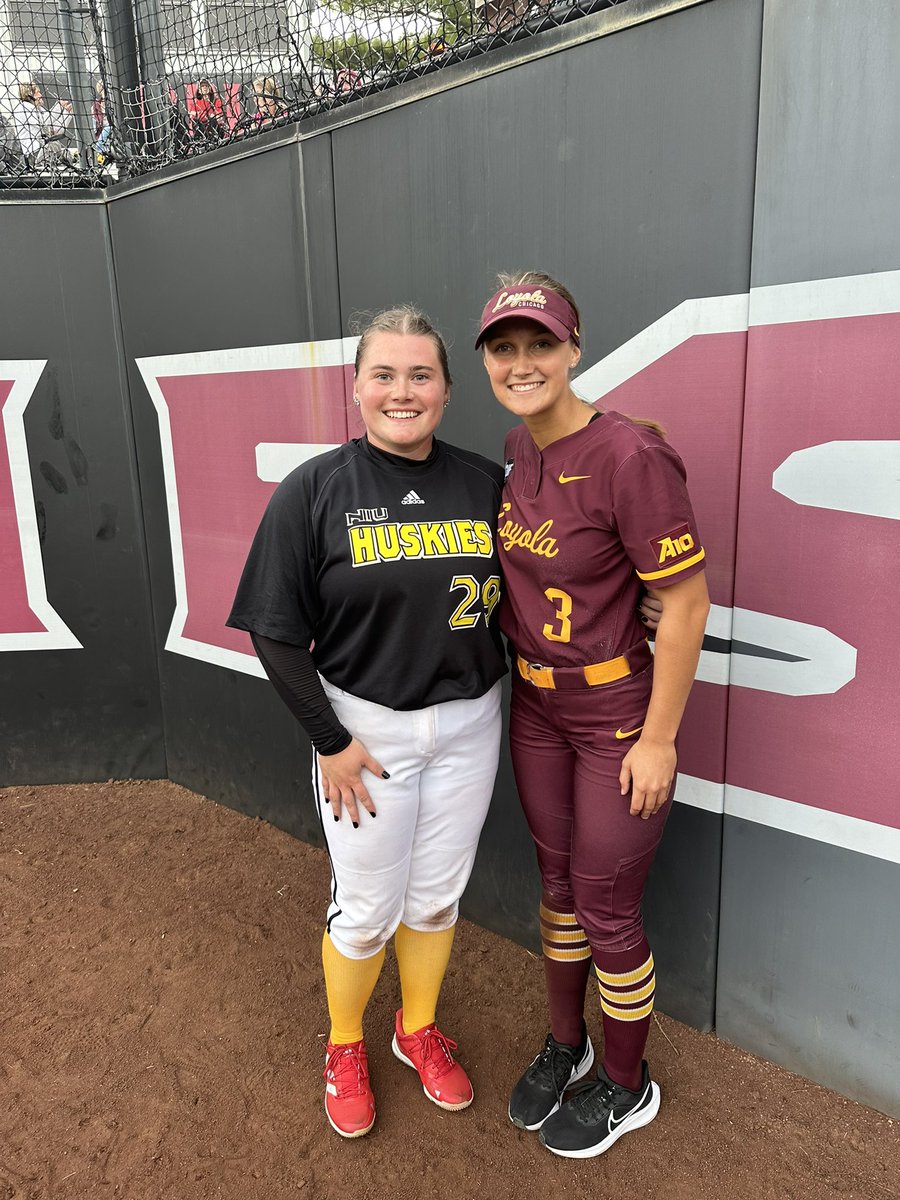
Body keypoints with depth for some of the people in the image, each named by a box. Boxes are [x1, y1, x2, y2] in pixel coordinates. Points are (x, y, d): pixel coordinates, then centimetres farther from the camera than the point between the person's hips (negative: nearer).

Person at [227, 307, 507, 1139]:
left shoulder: (484, 483, -2)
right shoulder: (315, 491, -11)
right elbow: (277, 631, -10)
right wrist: (329, 740, -11)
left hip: (468, 724, 3)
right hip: (365, 727, -3)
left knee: (438, 896, 19)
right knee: (367, 910, 12)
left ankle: (420, 1031, 46)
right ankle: (345, 1046, 42)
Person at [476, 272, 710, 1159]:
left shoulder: (629, 456, -24)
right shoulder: (517, 448, -1)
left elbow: (686, 603, -20)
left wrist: (658, 739, -15)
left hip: (621, 716, -6)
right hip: (536, 707, 7)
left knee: (606, 911, 10)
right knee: (557, 880, 22)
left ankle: (627, 1086, 39)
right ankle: (564, 1043, 48)